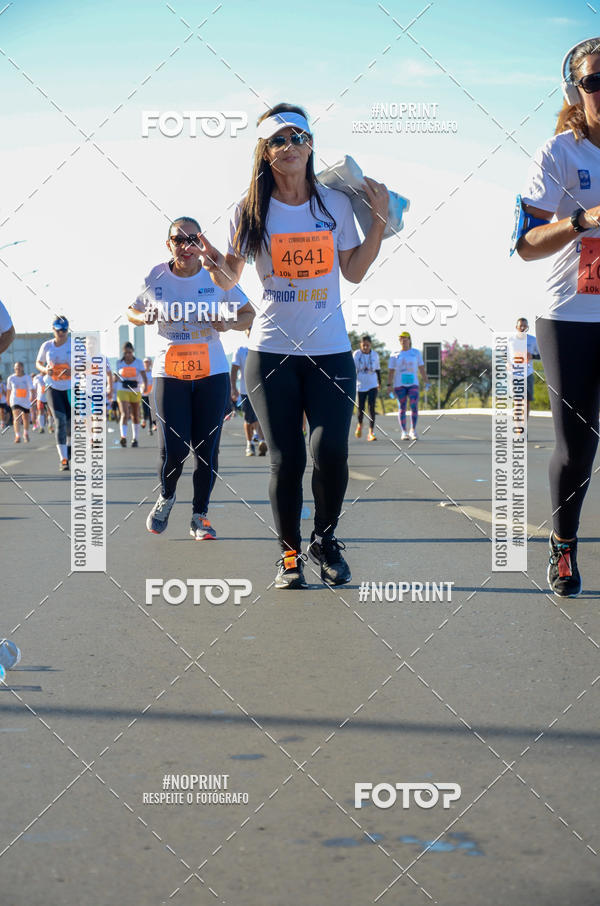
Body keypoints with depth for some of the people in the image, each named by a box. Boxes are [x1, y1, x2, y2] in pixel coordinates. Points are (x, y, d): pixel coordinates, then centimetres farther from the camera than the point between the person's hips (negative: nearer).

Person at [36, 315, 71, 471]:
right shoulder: (47, 346, 1)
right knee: (60, 422, -14)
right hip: (53, 388, 0)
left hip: (71, 388, 0)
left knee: (70, 424, 8)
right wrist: (45, 370, -9)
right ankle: (63, 460, -16)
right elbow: (38, 363, 13)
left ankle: (69, 454, 34)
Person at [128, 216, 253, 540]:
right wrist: (147, 317, -10)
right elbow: (131, 312, 13)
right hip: (170, 373, -1)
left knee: (207, 448, 0)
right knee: (173, 449, -9)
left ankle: (200, 516, 17)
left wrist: (228, 323, -15)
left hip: (212, 373, 1)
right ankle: (166, 497, 23)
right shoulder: (155, 277, -2)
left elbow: (249, 314, 7)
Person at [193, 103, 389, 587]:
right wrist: (216, 263, -16)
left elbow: (353, 271, 12)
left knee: (330, 452, -13)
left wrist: (380, 220, 3)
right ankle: (290, 553, 16)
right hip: (272, 351, -1)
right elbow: (230, 278, 6)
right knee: (287, 459, -3)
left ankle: (326, 539, 13)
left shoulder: (335, 202, 5)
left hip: (330, 351, 1)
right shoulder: (252, 211, 1)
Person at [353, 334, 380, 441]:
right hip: (360, 385, -1)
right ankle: (359, 424, 37)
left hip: (372, 385, 1)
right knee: (361, 410, 4)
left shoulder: (374, 355, 3)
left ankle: (371, 432, -13)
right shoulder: (357, 354, -4)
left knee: (371, 408, -11)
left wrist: (379, 382, 24)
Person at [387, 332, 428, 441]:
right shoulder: (395, 354, 6)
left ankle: (413, 430, -5)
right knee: (402, 408, -1)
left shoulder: (416, 353, 9)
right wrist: (389, 385, -5)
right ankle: (404, 432, 5)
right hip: (399, 384, 0)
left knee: (414, 406, -13)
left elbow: (422, 368, 10)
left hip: (413, 384, 0)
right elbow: (391, 371, 4)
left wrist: (426, 382, 3)